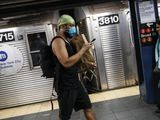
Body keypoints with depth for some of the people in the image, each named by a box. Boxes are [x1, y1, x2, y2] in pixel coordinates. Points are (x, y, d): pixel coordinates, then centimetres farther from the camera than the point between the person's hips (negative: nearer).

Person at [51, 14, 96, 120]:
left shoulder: (68, 41, 12)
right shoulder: (58, 41, -16)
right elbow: (66, 63, -28)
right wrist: (83, 49, -19)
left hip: (75, 82, 9)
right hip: (65, 86, -9)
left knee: (88, 108, 16)